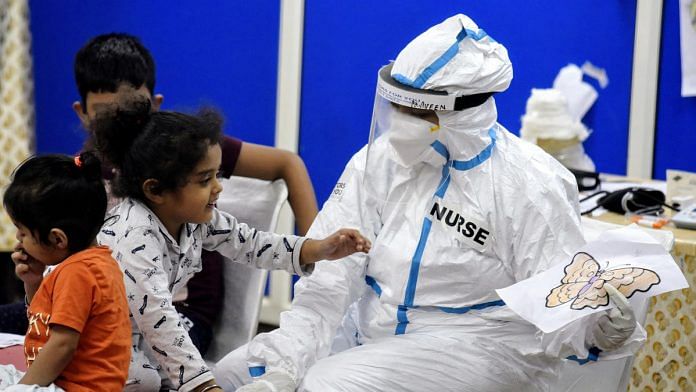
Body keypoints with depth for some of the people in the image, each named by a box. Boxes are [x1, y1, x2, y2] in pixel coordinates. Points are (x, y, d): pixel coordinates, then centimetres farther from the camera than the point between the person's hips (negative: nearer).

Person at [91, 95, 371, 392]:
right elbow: (158, 321, -39)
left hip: (140, 345, 7)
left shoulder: (193, 217, -5)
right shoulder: (134, 237, -31)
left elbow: (249, 244, 7)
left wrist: (320, 250, -5)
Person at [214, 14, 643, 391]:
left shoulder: (529, 185, -15)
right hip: (374, 331, 6)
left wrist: (596, 328, -39)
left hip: (478, 346, -6)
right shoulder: (380, 160, -2)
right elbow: (329, 276, -7)